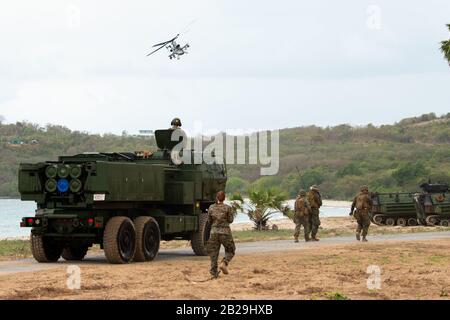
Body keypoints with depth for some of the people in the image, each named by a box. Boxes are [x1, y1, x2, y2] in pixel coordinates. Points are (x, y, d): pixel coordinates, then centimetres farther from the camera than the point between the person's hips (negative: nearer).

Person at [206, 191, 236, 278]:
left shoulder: (211, 207, 2)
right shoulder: (228, 208, -7)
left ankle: (214, 273, 3)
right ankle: (224, 263, -12)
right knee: (230, 251, 15)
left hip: (214, 232, 2)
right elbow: (230, 220, -1)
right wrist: (232, 213, 16)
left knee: (213, 253, 8)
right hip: (225, 232, -2)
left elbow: (209, 221, 7)